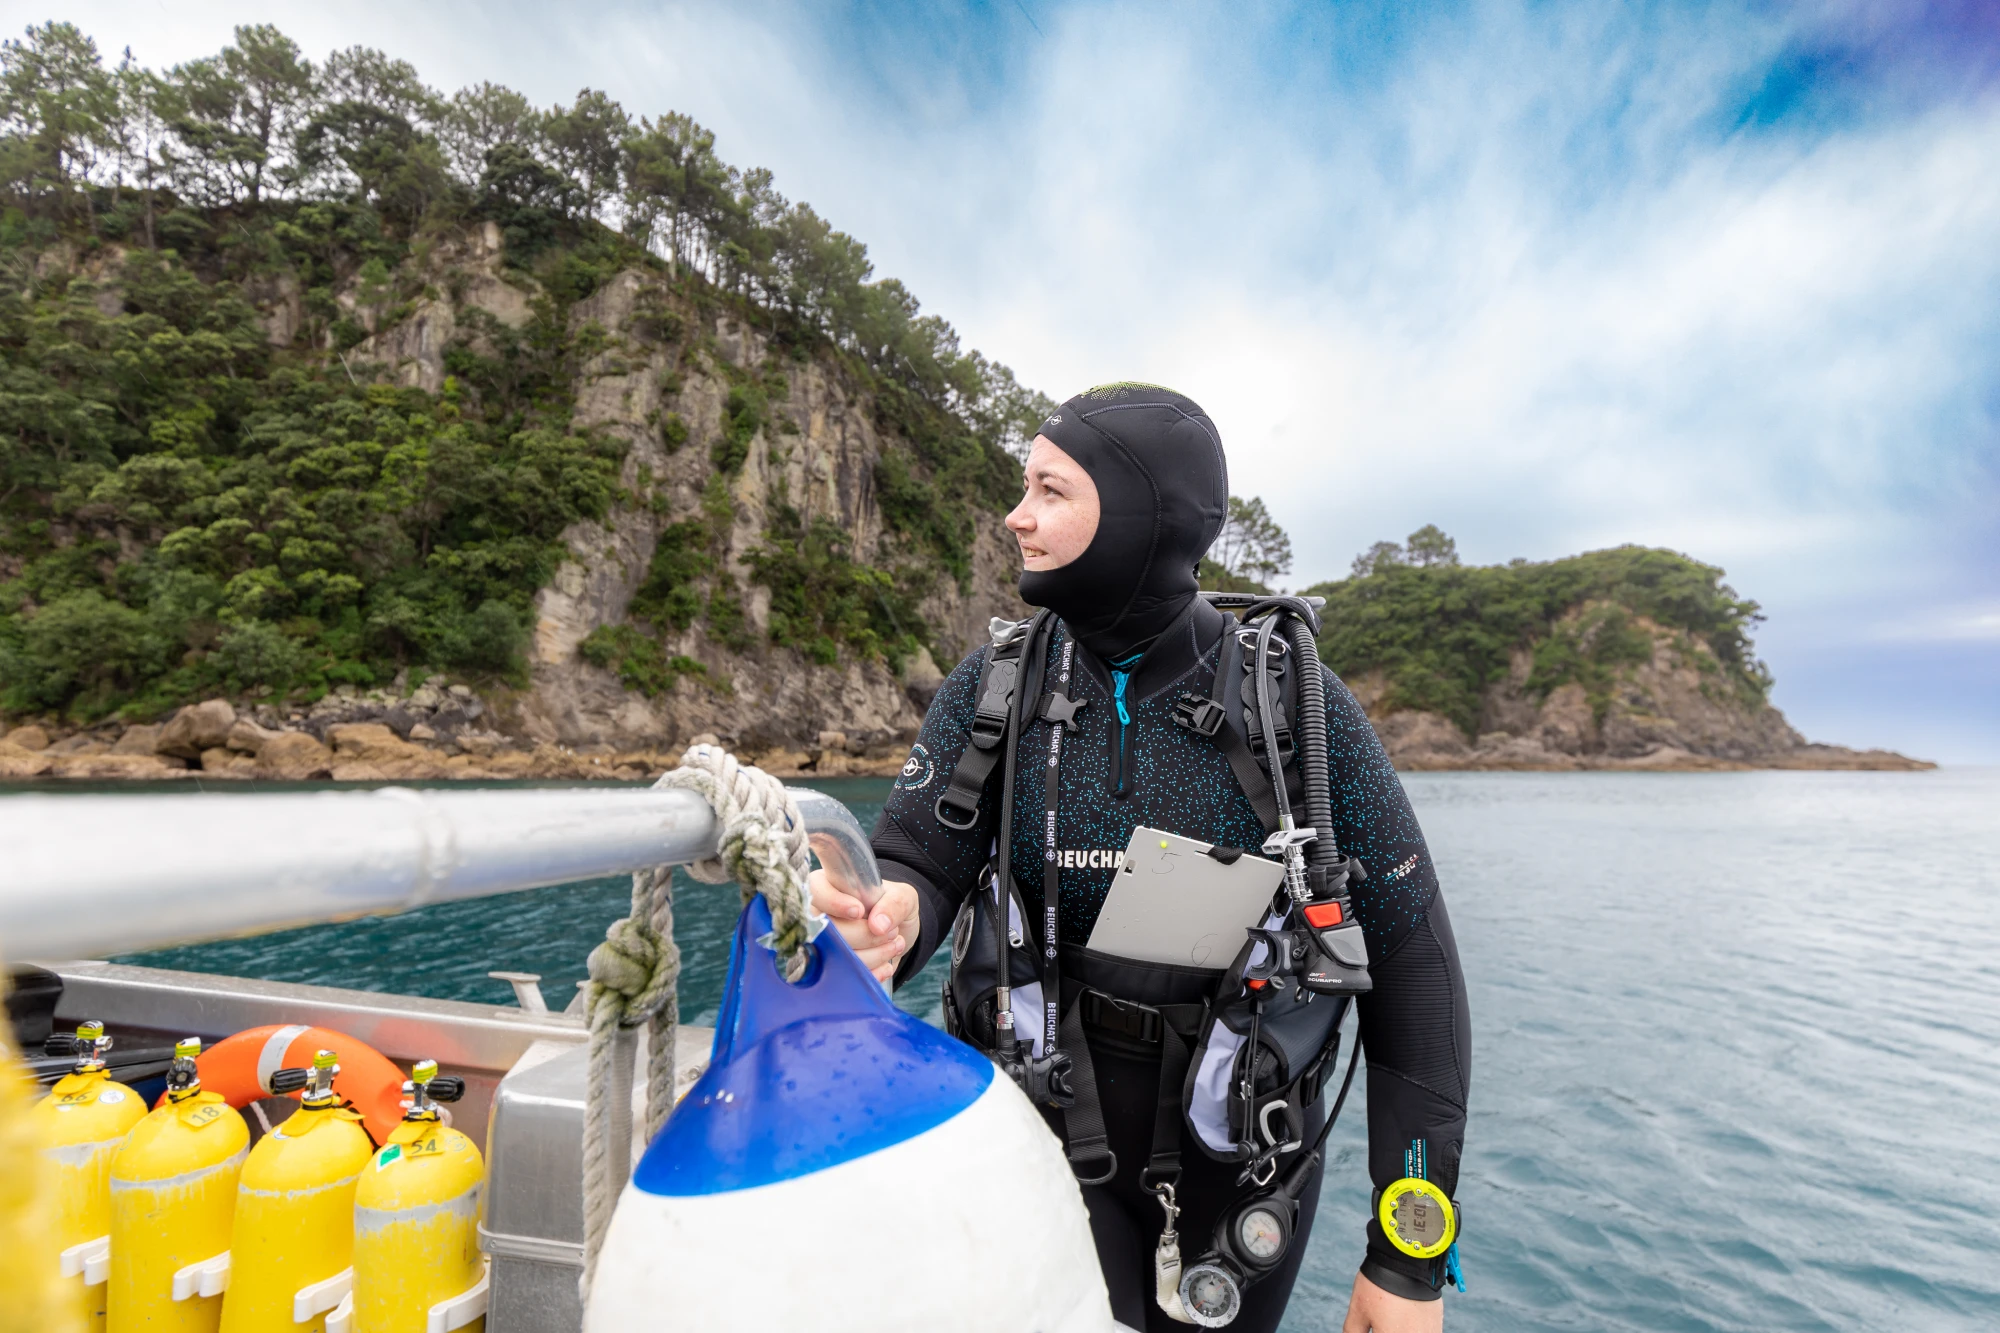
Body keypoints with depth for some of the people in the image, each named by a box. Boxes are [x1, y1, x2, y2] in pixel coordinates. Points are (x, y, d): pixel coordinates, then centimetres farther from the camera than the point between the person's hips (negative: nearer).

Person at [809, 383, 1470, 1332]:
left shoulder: (1299, 705, -18)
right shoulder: (994, 685, -12)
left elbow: (1410, 964, -12)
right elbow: (917, 864, -16)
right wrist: (883, 920, -42)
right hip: (1061, 1134, 1)